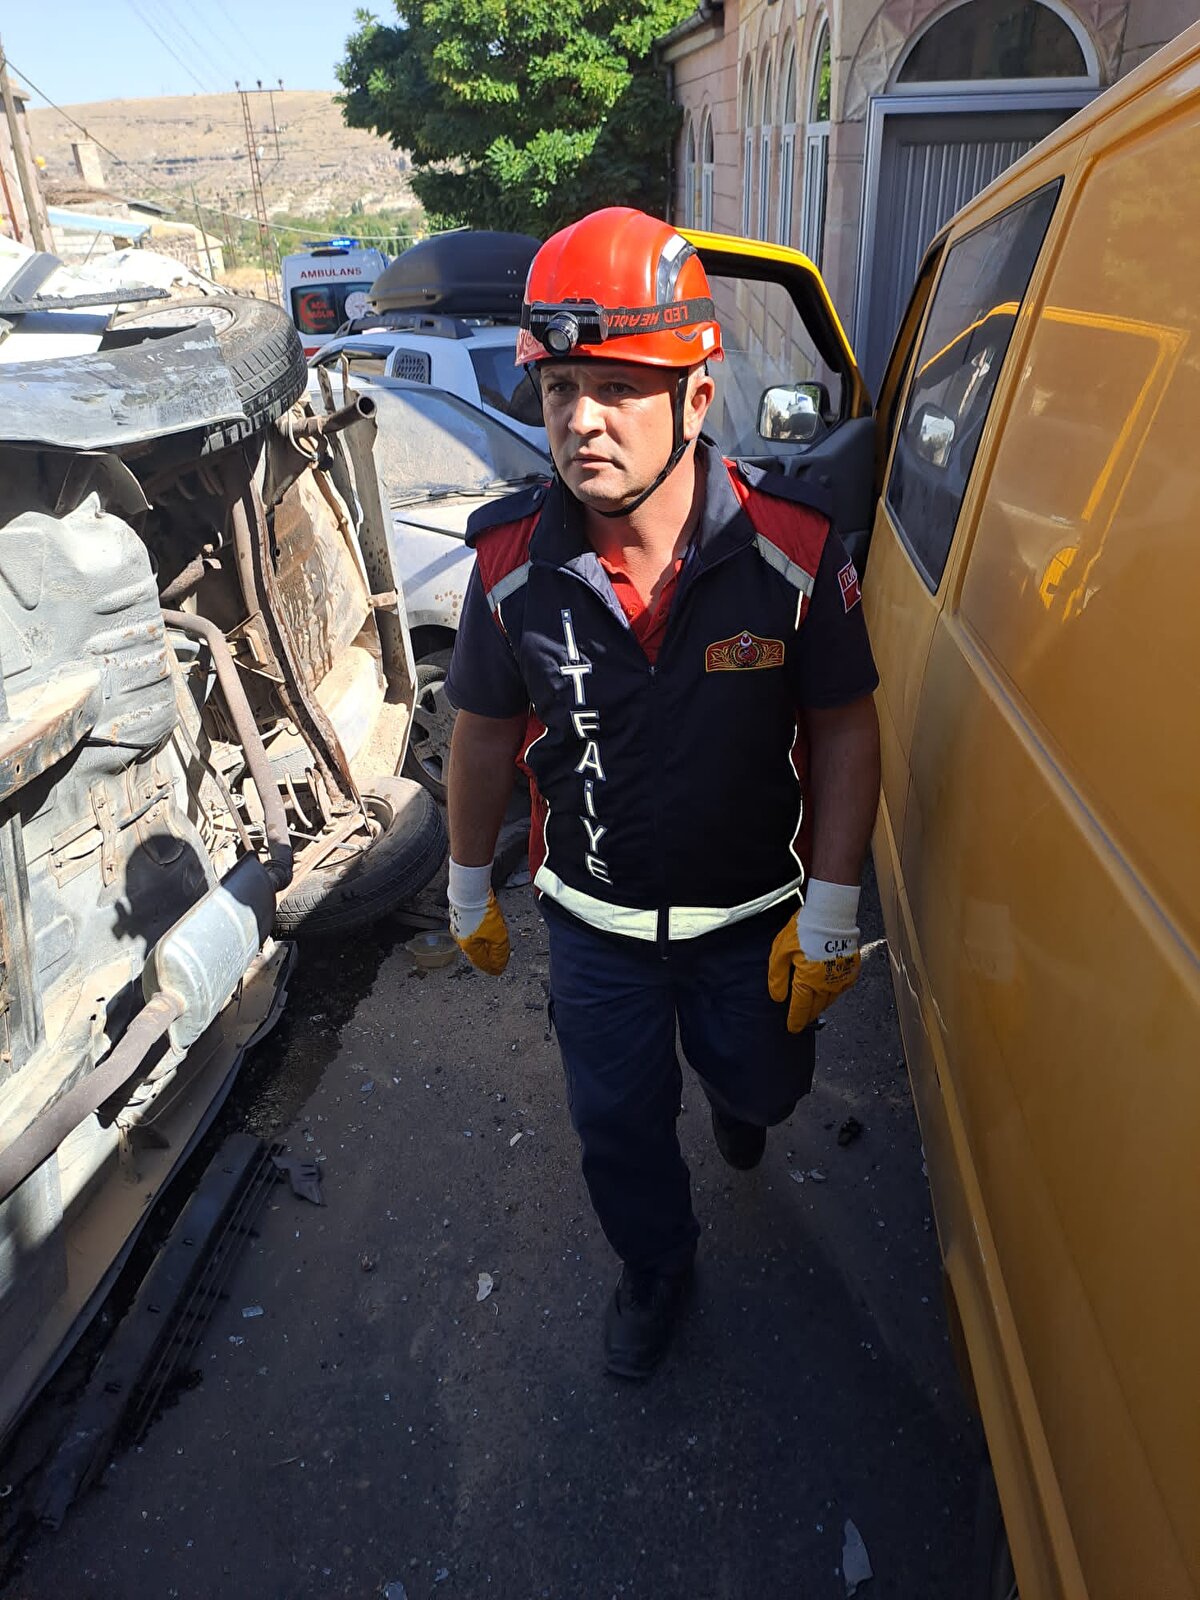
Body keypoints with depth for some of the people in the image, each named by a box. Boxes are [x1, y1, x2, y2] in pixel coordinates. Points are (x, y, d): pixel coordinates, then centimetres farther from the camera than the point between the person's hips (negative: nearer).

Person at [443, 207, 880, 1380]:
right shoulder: (512, 564, -16)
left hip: (755, 917, 0)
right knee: (617, 1121, 20)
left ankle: (734, 1093, 66)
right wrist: (469, 891, 7)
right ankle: (655, 1267, 52)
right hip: (593, 924, 1)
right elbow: (485, 733, -3)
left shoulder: (793, 548, -20)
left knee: (762, 1084, 26)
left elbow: (846, 731, -10)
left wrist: (829, 916, -10)